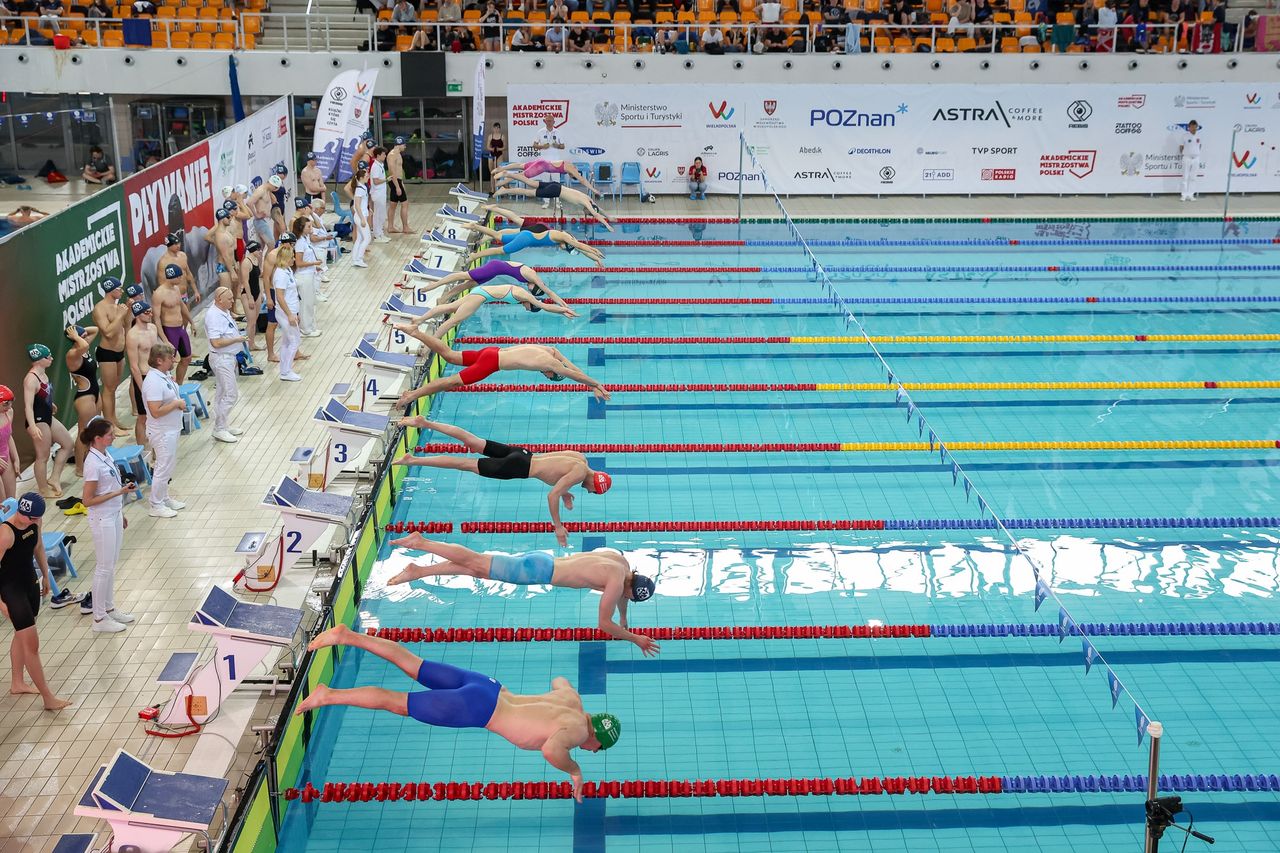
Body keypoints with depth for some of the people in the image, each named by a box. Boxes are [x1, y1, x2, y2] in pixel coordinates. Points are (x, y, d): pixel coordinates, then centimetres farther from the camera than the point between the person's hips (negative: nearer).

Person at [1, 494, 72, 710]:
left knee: (21, 634, 24)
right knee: (31, 644, -5)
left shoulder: (34, 523, -6)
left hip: (30, 583, 8)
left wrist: (45, 576, 20)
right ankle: (48, 698, 3)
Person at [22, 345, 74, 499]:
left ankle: (54, 478, 25)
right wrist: (32, 426, -44)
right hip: (38, 421, -10)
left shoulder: (42, 373, 2)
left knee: (67, 443, 18)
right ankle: (44, 490, 19)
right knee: (43, 457, 3)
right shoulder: (31, 379, -26)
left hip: (48, 417, 10)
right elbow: (28, 405, -33)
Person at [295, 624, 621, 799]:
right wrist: (574, 770, -22)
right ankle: (329, 695, 5)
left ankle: (345, 635, 15)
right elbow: (551, 750, -41)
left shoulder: (573, 700, 9)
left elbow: (558, 680, 34)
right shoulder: (577, 730, -17)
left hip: (485, 686, 8)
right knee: (396, 702, 1)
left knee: (411, 665, 14)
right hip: (475, 708, -8)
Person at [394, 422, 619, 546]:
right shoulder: (579, 473, -19)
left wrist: (564, 491, 21)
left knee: (474, 443, 11)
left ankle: (426, 423, 14)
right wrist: (558, 527, -16)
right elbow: (551, 496, -24)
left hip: (521, 455, 8)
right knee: (467, 464, -4)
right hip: (516, 468, -8)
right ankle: (413, 460, -3)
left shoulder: (581, 458, 7)